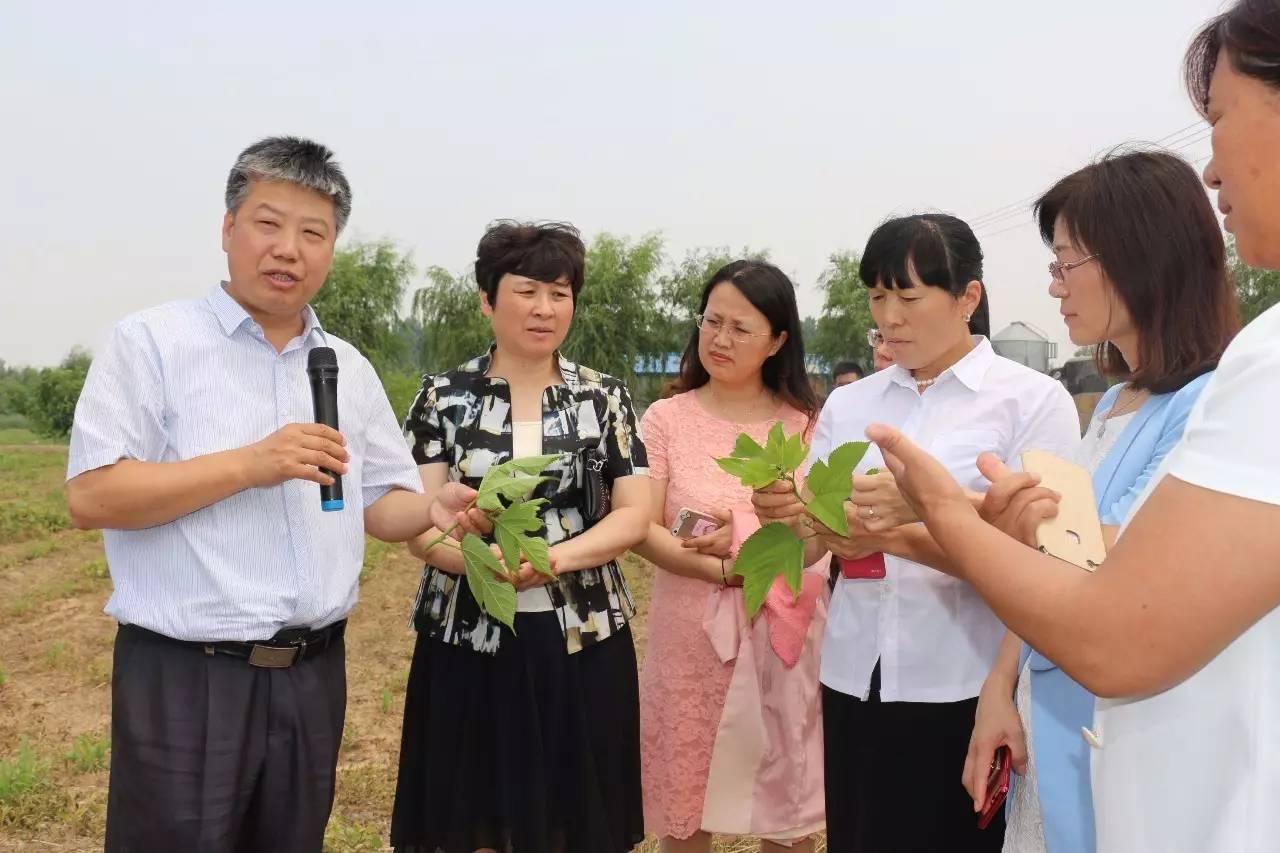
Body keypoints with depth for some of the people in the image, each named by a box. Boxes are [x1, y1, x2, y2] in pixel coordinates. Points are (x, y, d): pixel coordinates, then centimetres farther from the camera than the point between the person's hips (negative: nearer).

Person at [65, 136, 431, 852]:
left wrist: (440, 507, -10)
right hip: (186, 678, -5)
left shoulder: (351, 369, 10)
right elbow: (91, 496, -13)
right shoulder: (152, 342, -5)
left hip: (313, 676, 5)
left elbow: (381, 506, 12)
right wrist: (250, 465, -20)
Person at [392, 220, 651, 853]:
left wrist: (550, 558, -18)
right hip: (468, 639, 0)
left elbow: (634, 515, -1)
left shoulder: (604, 397, 3)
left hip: (581, 638, 1)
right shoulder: (444, 396, 1)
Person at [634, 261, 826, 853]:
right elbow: (641, 530, -7)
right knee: (686, 805, 10)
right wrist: (727, 571, -19)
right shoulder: (666, 419, 0)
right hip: (690, 637, 0)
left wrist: (748, 539, -18)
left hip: (786, 635, 1)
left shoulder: (806, 423, 3)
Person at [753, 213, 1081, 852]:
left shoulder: (1034, 399, -4)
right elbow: (810, 544, 6)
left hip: (968, 687, -3)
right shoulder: (848, 404, 9)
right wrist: (783, 514, -17)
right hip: (854, 678, 4)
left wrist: (909, 525, -25)